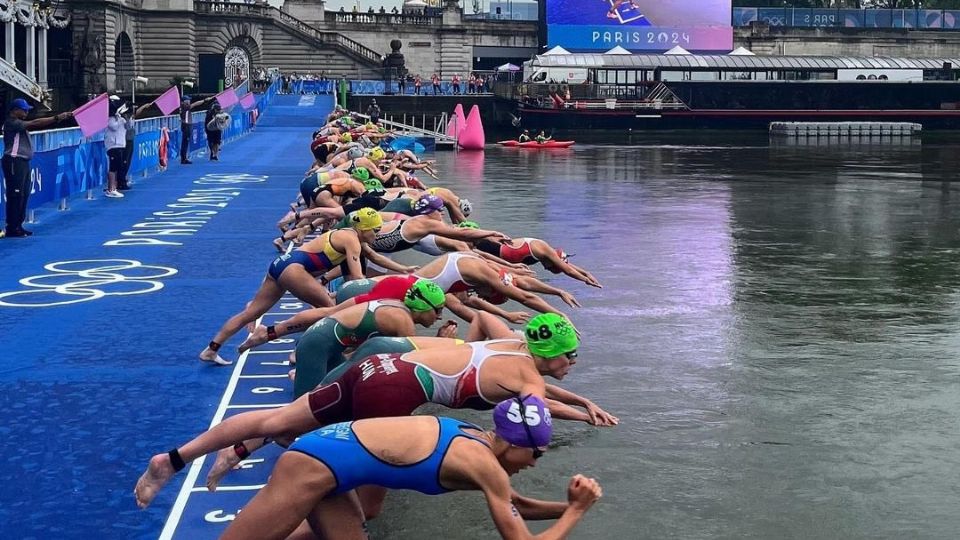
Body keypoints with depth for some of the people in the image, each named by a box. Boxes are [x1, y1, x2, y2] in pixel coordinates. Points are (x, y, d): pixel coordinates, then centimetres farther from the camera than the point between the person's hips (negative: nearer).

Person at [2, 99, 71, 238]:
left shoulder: (20, 124, 19)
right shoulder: (11, 123, -14)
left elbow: (38, 126, 11)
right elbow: (35, 124, -22)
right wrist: (57, 118, -25)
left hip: (23, 162, 10)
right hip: (14, 162, -10)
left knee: (24, 194, 11)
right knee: (15, 195, -9)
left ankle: (18, 226, 17)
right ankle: (11, 228, -6)